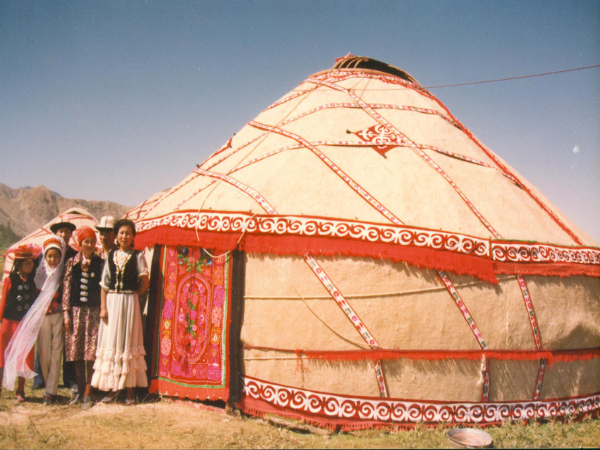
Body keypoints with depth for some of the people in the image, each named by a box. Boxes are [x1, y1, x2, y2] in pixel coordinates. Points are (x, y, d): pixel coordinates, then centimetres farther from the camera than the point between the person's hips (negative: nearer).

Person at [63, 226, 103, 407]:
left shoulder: (100, 263, 4)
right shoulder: (72, 263, 8)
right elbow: (67, 288, 7)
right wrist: (66, 312, 2)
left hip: (94, 311, -2)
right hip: (76, 310, 2)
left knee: (91, 353, -5)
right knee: (76, 352, 5)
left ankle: (87, 393, 1)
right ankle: (80, 390, 18)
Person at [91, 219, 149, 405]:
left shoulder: (137, 256, 1)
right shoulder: (111, 255, 9)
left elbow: (145, 282, 0)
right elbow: (104, 283, 6)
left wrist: (133, 295, 2)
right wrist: (103, 307, -1)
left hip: (129, 302, -3)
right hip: (111, 301, 3)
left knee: (128, 342, 1)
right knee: (111, 341, 6)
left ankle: (130, 390, 6)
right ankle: (113, 387, 17)